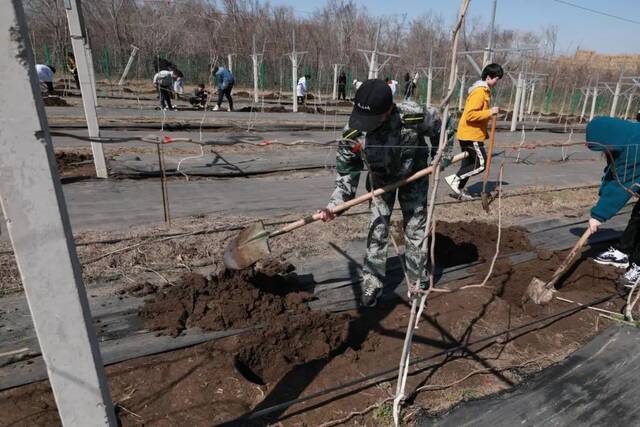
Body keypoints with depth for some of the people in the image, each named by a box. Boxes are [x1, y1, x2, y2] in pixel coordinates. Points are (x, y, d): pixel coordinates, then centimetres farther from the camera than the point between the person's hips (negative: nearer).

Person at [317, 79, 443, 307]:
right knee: (377, 231, 1)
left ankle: (417, 281, 27)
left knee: (415, 230, 8)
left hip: (413, 176, 0)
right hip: (381, 180, 1)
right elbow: (347, 173, -21)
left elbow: (437, 125, -12)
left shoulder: (413, 116, -36)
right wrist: (334, 204, -33)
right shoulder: (353, 134, -32)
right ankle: (372, 283, 18)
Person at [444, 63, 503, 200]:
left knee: (469, 163, 13)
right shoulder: (479, 92, -16)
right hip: (471, 135, -10)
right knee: (481, 164, -6)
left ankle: (459, 189, 19)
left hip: (469, 134, 10)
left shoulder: (484, 90, 15)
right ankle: (454, 179, -4)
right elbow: (470, 115, -24)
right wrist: (489, 112, -21)